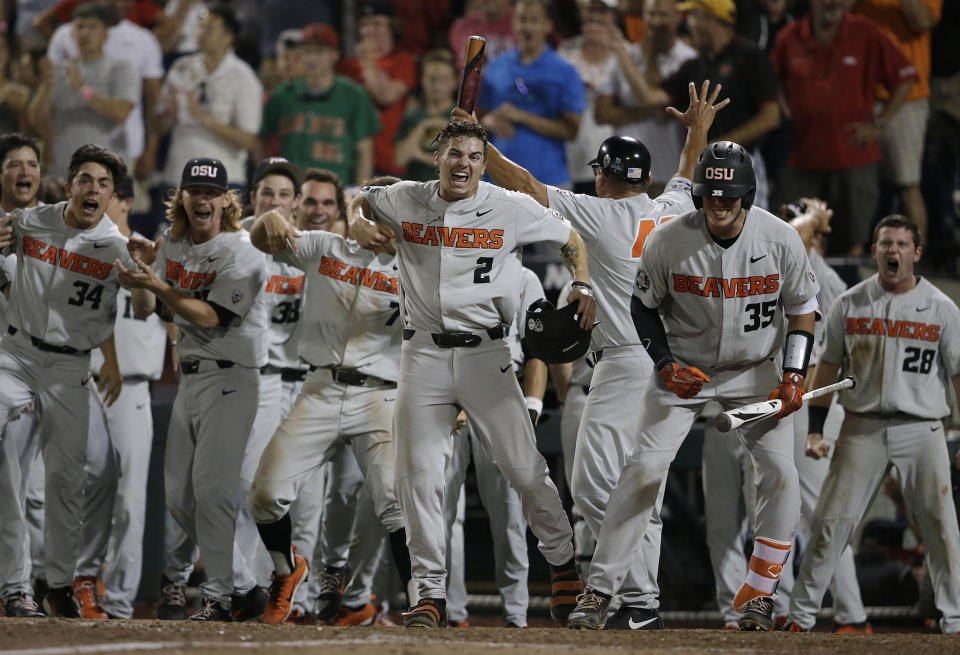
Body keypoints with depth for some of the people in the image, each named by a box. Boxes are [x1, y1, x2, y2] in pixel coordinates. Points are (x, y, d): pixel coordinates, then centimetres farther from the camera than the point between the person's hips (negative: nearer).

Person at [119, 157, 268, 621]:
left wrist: (159, 285, -28)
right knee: (178, 496, 7)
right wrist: (143, 271, -9)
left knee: (211, 487, -15)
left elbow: (212, 318, -19)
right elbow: (144, 311, 9)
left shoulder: (241, 252, -11)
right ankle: (243, 588, 14)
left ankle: (219, 596, -9)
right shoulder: (173, 248, 12)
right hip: (190, 378, 8)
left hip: (231, 378, -8)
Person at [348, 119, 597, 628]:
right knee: (419, 473, -4)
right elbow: (360, 200, 23)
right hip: (423, 355, 2)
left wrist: (583, 286, -4)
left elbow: (570, 238, 12)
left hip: (485, 353, -2)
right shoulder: (405, 202, 3)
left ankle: (563, 562, 17)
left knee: (524, 467, -4)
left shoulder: (511, 209, -2)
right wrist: (359, 222, 0)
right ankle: (431, 593, 1)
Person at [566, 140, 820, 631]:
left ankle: (758, 594, 3)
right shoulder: (667, 242, -18)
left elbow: (802, 307, -1)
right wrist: (666, 366, -14)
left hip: (754, 370, 1)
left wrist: (794, 374, -11)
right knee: (644, 468, -14)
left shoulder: (781, 240, -15)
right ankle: (599, 589, -8)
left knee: (780, 471, -12)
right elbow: (644, 306, -2)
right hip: (683, 369, -1)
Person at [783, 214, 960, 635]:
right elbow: (828, 366, 11)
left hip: (921, 430, -1)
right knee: (832, 521, -3)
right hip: (862, 427, 1)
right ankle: (801, 614, 3)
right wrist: (815, 430, 3)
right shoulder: (849, 304, 6)